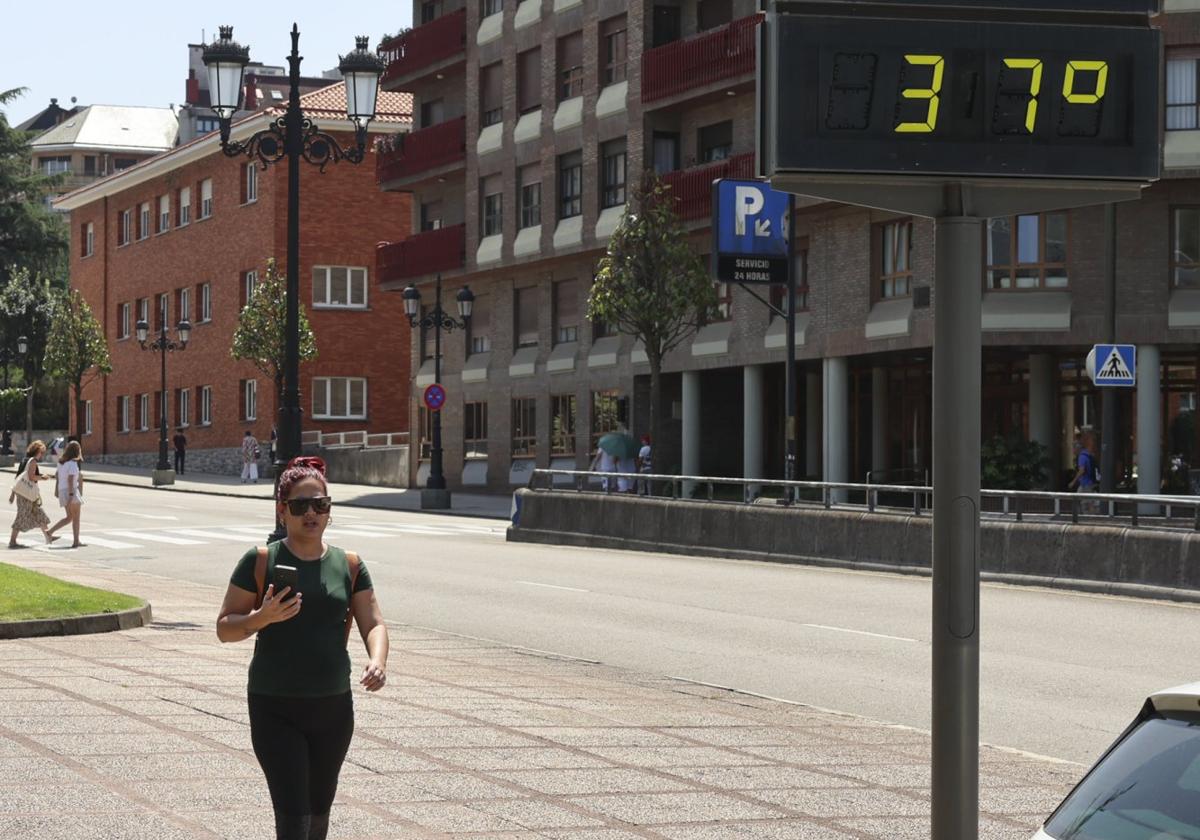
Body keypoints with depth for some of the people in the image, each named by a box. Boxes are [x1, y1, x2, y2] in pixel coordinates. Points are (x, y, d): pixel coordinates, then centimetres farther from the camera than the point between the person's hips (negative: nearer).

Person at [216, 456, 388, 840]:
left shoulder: (349, 565, 5)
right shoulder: (260, 562, -4)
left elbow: (373, 624, 1)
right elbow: (225, 628, -1)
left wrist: (377, 661, -20)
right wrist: (262, 617, -21)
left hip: (333, 707, 4)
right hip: (275, 708, -4)